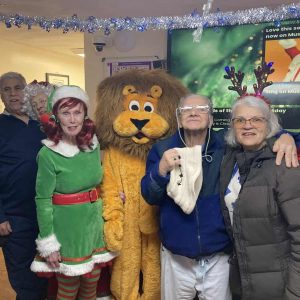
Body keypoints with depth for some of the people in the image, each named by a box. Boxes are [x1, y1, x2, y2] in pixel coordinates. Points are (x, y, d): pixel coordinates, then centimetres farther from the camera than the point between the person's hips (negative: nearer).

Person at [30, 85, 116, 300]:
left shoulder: (94, 145, -1)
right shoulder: (48, 154, -16)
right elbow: (43, 201, -14)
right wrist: (48, 244, -13)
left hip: (94, 224, 5)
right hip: (67, 228, -5)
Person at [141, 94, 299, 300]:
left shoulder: (227, 144, -7)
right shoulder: (162, 149, -4)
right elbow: (150, 197, -6)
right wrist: (162, 169, -25)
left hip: (219, 258, 0)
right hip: (176, 258, 1)